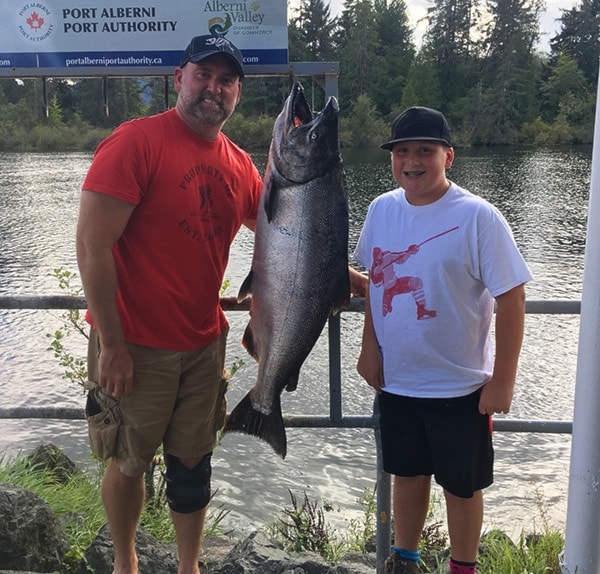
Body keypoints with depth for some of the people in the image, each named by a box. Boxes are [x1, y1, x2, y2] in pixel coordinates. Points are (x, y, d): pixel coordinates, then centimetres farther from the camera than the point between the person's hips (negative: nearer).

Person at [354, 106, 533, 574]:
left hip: (460, 387, -4)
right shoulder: (382, 209, -1)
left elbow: (511, 299, -15)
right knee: (407, 473, 21)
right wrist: (370, 348, 6)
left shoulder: (477, 217, -17)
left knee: (462, 485, 13)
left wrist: (502, 381, -14)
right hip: (394, 380, 5)